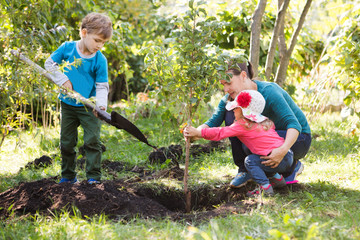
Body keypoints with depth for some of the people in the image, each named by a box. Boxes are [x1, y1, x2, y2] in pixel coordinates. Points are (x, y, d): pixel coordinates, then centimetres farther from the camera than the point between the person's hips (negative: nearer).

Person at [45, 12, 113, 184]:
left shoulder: (100, 60, -10)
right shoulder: (67, 48, -7)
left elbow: (102, 86, -8)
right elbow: (49, 64, 4)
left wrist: (100, 104, -25)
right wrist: (63, 80, -8)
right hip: (68, 105, 2)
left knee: (92, 141, -9)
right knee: (66, 142, 10)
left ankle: (94, 177, -2)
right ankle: (68, 176, 23)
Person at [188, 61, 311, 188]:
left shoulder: (269, 92, -30)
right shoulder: (231, 98, -11)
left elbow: (294, 125, -36)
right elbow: (213, 122, -13)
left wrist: (283, 150, -53)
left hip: (297, 138, -6)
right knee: (231, 114, -14)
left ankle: (294, 165, -5)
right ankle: (245, 170, -5)